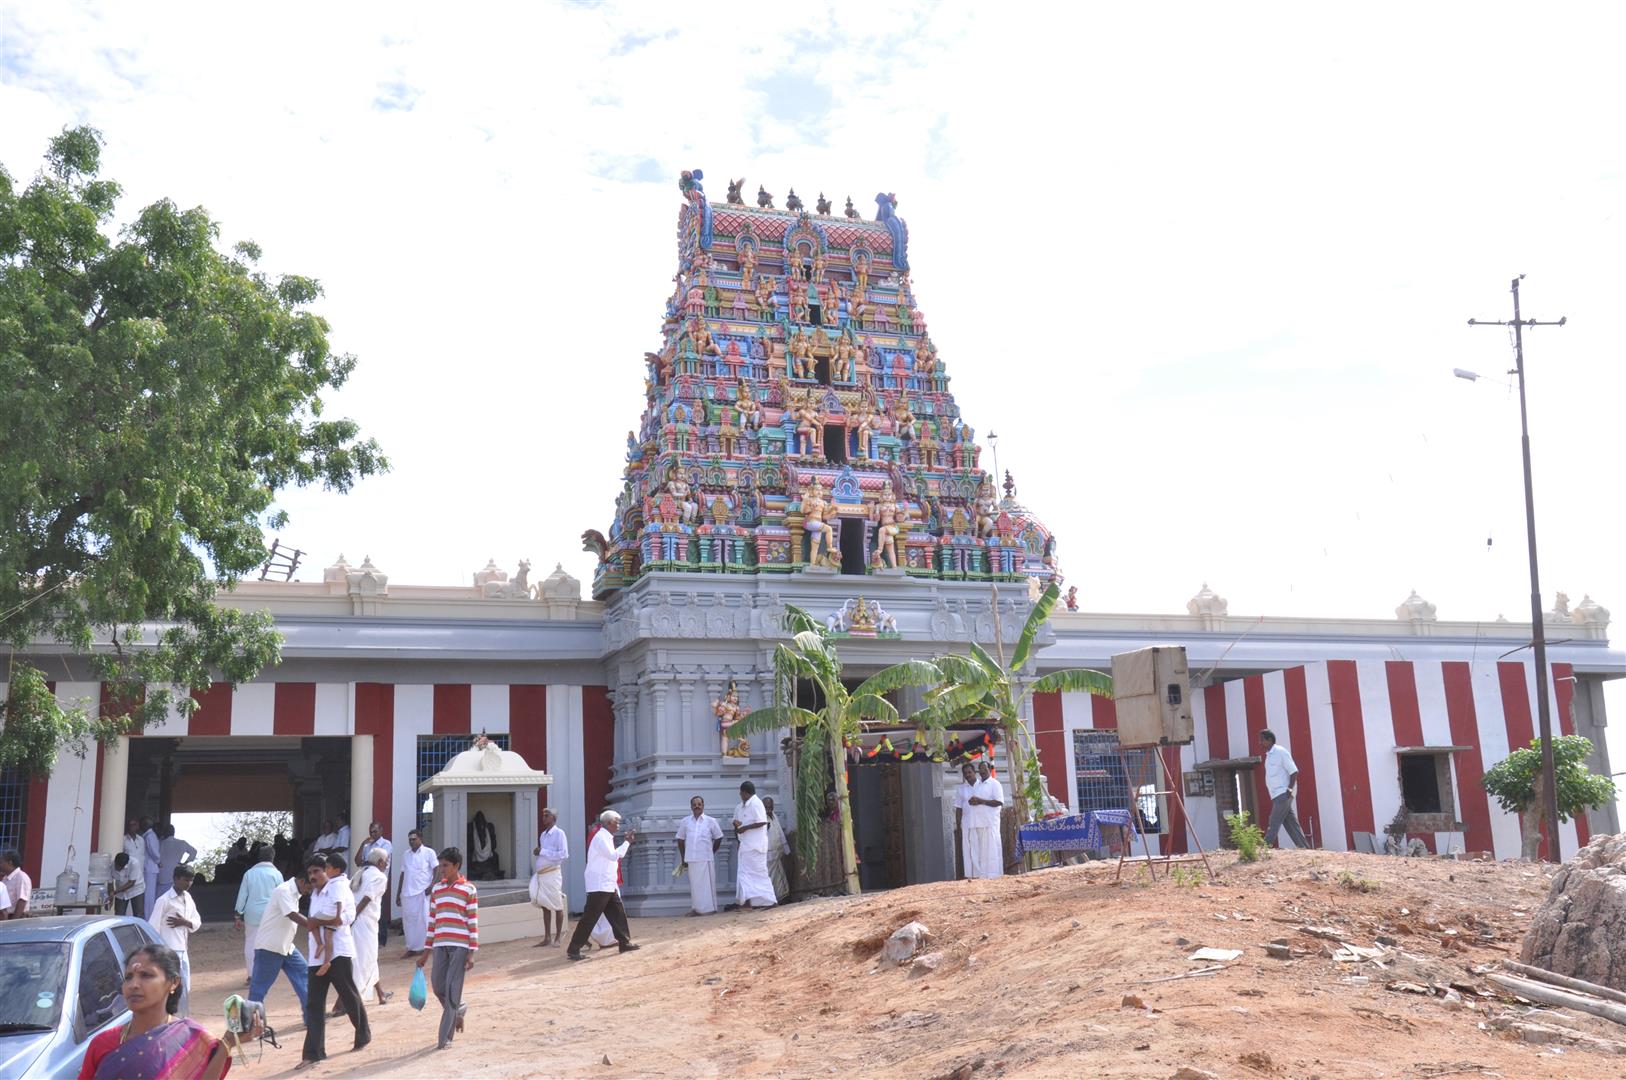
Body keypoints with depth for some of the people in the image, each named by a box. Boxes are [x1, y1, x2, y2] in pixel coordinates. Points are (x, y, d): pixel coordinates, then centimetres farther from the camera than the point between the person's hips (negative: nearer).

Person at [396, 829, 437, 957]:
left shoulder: (429, 852, 1)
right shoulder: (406, 855, 16)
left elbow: (437, 870, -4)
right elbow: (403, 875, 19)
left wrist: (432, 885, -18)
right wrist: (398, 894, 17)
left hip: (423, 892, -5)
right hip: (407, 892, 5)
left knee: (423, 919, -6)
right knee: (408, 920, 4)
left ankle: (423, 947, -1)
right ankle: (411, 948, 12)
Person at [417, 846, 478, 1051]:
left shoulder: (468, 889, -2)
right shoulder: (437, 889, 13)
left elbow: (473, 922, -4)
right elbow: (432, 920, 15)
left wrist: (472, 953, -9)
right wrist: (426, 952, 14)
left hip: (460, 946, -5)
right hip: (440, 945, 5)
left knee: (452, 990, -6)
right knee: (438, 986, 5)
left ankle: (445, 1038, -2)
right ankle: (459, 1011, 34)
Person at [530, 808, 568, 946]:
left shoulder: (559, 833, -8)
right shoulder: (543, 834, 15)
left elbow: (564, 855, -17)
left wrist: (543, 851, -17)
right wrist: (537, 852, 3)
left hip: (552, 874, -8)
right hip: (540, 874, 8)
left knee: (557, 906, 2)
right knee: (544, 906, 10)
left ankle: (557, 937, 9)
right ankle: (547, 938, 16)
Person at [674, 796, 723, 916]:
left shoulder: (711, 821, 2)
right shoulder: (685, 822, 8)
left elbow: (718, 838, 10)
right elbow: (680, 839, 16)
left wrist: (712, 852, 9)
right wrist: (683, 857, 14)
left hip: (706, 858, -2)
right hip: (691, 859, 3)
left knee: (707, 883, -1)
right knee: (694, 884, 6)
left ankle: (709, 908, 3)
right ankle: (696, 908, 13)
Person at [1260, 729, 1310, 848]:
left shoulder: (1280, 752, -10)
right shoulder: (1268, 755, 15)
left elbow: (1294, 772, -13)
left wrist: (1289, 789, -18)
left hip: (1283, 794, -9)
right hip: (1276, 795, 9)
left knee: (1274, 822, -12)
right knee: (1290, 822, 8)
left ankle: (1265, 846, -16)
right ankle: (1303, 847, 10)